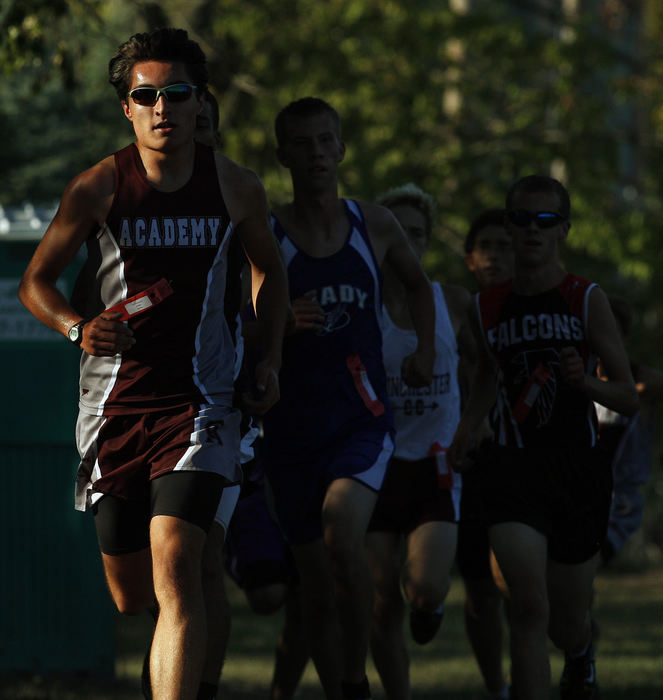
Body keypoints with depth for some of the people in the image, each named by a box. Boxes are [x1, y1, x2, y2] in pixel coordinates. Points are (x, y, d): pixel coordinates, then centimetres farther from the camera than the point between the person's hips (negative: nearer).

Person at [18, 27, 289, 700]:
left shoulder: (236, 188, 2)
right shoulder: (99, 187, -5)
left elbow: (268, 267, 22)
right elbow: (35, 280, 3)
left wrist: (270, 358, 10)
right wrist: (79, 328, -17)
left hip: (199, 399, -1)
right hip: (113, 400, 1)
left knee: (174, 567, -20)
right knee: (130, 594, 9)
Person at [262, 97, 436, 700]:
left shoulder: (375, 226, 3)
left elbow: (418, 283, 25)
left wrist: (424, 352, 17)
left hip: (363, 420, -1)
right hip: (291, 427, 1)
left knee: (343, 537, -27)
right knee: (316, 587, 6)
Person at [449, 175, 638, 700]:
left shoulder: (587, 301, -4)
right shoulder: (487, 307, 5)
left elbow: (629, 399, -4)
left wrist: (583, 381, -23)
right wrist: (469, 422, 11)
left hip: (580, 469, 0)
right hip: (514, 466, 1)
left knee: (567, 623, 14)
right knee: (529, 605, -20)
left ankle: (581, 655, 51)